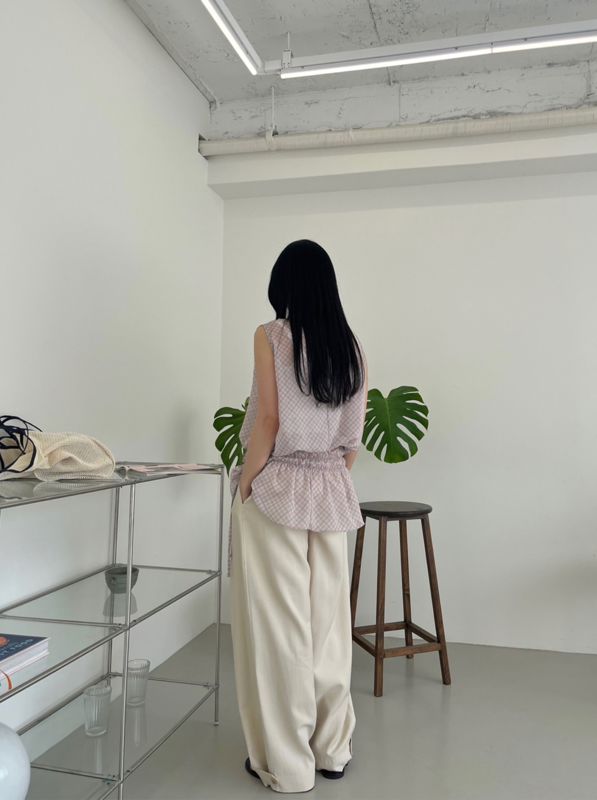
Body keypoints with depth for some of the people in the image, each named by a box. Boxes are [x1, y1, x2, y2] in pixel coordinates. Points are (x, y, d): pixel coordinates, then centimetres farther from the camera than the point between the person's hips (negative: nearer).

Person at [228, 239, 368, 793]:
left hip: (276, 489, -5)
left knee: (278, 623, 4)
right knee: (327, 619, 13)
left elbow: (269, 420, -13)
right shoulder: (352, 347, 7)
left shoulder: (271, 336, -8)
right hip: (331, 493, 5)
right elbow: (353, 438, 8)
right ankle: (332, 749, 27)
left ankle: (285, 763, 17)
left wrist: (244, 487, -5)